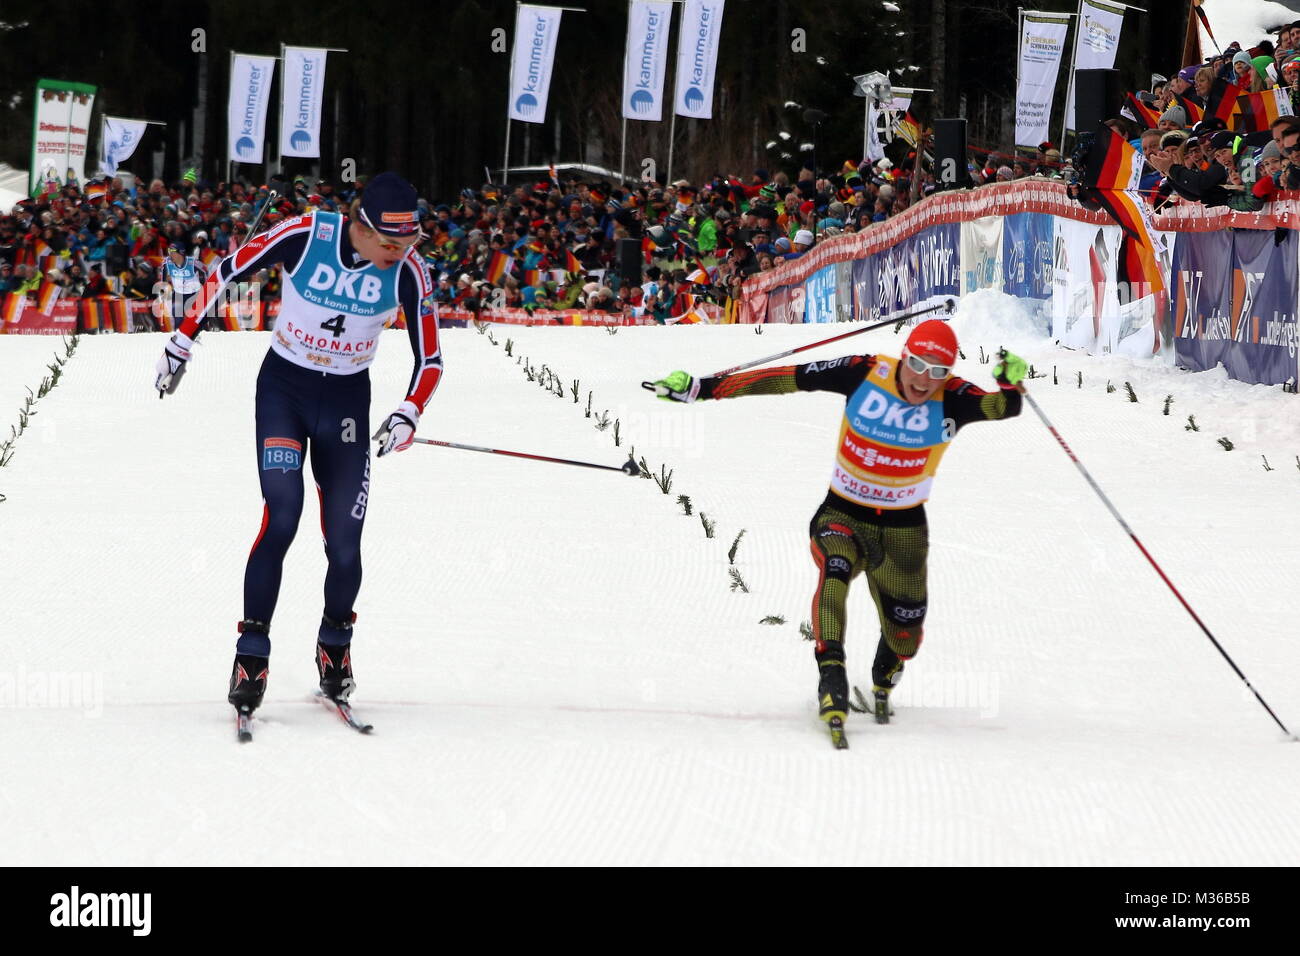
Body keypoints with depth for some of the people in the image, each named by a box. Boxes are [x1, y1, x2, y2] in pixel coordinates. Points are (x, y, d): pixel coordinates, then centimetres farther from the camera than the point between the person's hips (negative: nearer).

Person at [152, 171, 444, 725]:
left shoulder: (408, 272, -14)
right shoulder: (304, 236, -20)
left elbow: (430, 360, -8)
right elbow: (226, 273, -5)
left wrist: (408, 414, -26)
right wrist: (183, 340, 0)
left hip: (347, 399, 2)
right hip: (283, 387, -2)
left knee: (344, 542, -2)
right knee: (281, 517, -19)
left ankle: (335, 646, 25)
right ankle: (251, 656, -11)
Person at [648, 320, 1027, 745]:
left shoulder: (952, 400, -17)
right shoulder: (864, 374, -17)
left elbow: (1004, 407, -33)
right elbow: (785, 379, -14)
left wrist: (1011, 383, -56)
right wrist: (701, 388, -13)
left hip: (903, 529, 1)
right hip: (842, 515, -1)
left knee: (904, 638, 10)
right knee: (835, 568, -35)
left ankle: (883, 680, 45)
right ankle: (830, 672, -42)